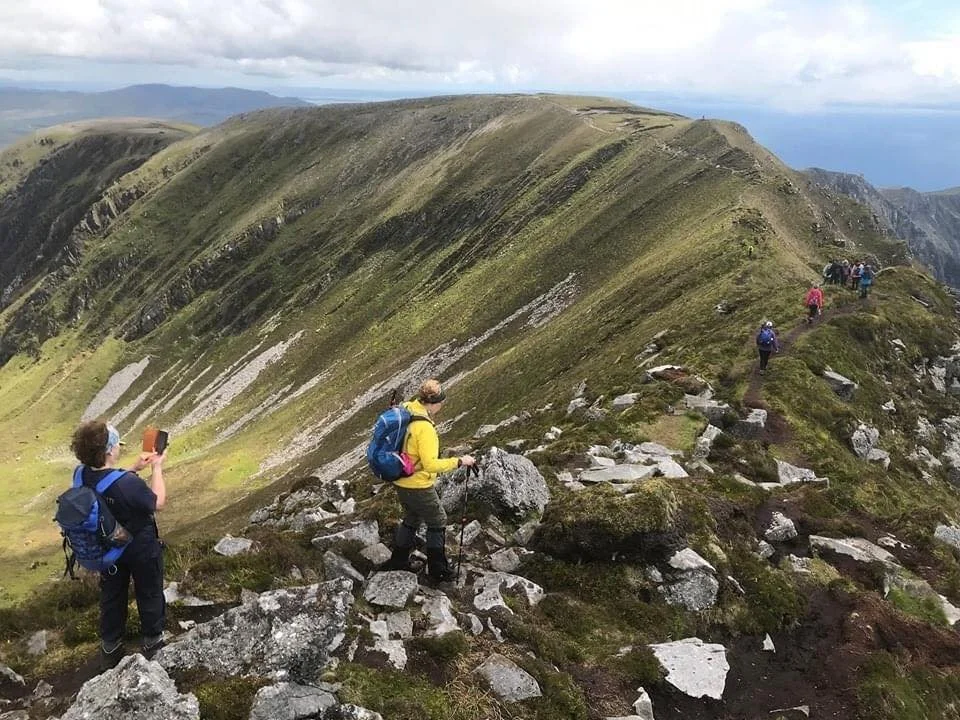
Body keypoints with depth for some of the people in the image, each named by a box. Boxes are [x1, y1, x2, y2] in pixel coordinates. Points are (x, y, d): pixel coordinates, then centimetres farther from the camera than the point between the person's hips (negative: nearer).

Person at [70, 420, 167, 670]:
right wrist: (156, 468, -11)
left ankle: (109, 647, 45)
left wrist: (134, 469, 0)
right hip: (142, 550, -5)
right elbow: (158, 503, -19)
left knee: (111, 596, 26)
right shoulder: (129, 484, -38)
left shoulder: (82, 475, -18)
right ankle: (152, 642, 41)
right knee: (149, 595, 21)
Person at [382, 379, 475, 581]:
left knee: (411, 519, 28)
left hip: (400, 482, 8)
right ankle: (438, 569, 24)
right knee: (437, 523, 13)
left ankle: (398, 561, 40)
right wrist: (459, 462, -24)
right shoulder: (424, 428, -29)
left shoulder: (406, 411, -4)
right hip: (419, 487, -8)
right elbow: (431, 464, -31)